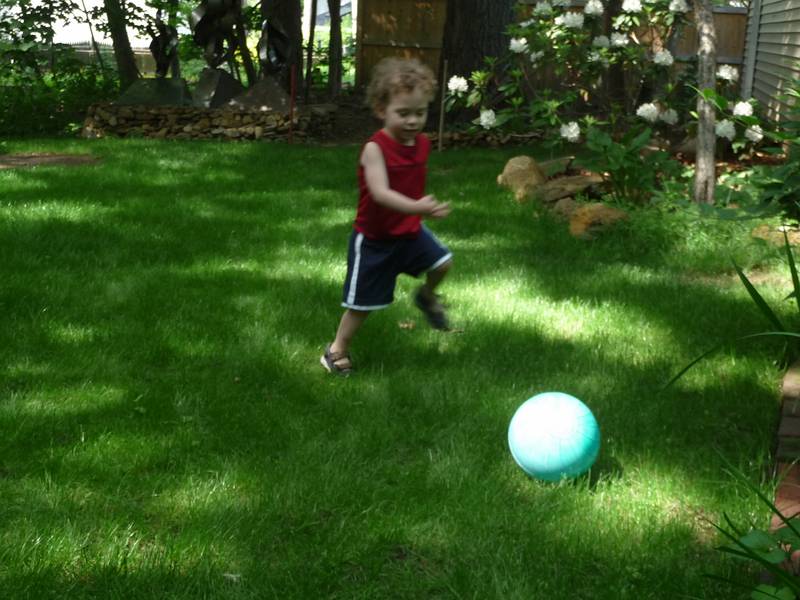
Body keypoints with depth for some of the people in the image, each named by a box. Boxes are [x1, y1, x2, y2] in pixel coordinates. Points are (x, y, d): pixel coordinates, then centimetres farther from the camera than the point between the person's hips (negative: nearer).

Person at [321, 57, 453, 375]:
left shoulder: (422, 144, -3)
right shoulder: (375, 148, -25)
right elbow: (380, 193, -38)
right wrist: (417, 207, -51)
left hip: (409, 230, 6)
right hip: (374, 239, -6)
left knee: (442, 262, -13)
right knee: (362, 302, 4)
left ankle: (427, 296, 21)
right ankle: (337, 349, 27)